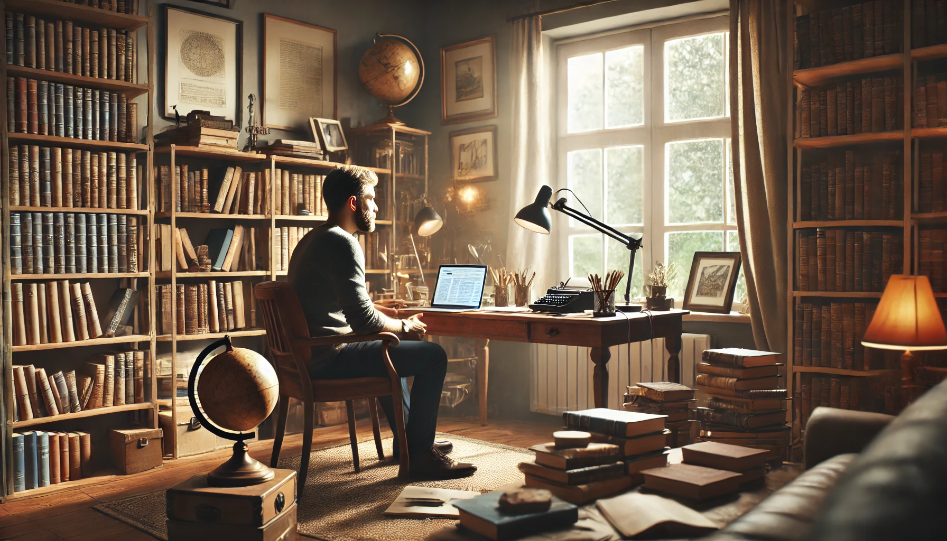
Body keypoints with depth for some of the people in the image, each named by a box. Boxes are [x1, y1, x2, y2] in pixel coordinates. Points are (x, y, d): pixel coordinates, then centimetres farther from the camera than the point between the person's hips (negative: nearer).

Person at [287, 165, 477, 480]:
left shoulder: (314, 239, 16)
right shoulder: (341, 243, -18)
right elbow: (362, 320, -24)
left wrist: (381, 311, 16)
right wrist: (404, 326, -7)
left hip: (308, 354, 11)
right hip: (329, 358, -11)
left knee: (389, 348, 34)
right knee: (433, 355, -8)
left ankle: (407, 438, 40)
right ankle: (420, 454, 1)